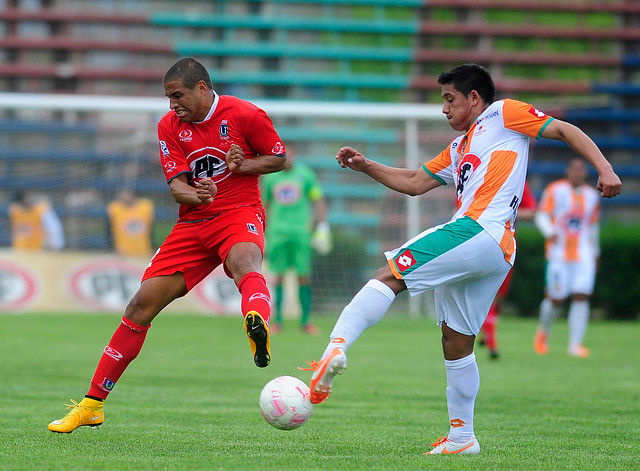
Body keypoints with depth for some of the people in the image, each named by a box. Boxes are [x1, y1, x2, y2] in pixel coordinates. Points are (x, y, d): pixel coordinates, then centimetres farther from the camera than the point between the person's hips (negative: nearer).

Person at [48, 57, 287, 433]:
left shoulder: (245, 115, -6)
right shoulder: (170, 126, 5)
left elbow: (280, 159, 5)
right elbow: (176, 186, -3)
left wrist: (242, 166, -15)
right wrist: (194, 195, -27)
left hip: (239, 213, -4)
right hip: (193, 221, 4)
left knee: (244, 262, -42)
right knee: (141, 306, -3)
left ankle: (258, 325, -76)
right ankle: (93, 405, 5)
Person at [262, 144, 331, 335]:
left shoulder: (305, 174, 4)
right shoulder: (270, 177, 9)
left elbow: (318, 200, 9)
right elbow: (266, 205, 19)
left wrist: (322, 225, 1)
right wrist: (263, 233, 18)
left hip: (302, 231, -1)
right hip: (278, 232, 1)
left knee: (304, 276, -4)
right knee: (279, 276, -3)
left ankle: (305, 321, 2)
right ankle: (277, 320, 2)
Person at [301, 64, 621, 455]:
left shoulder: (503, 114, 9)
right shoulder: (459, 149, 33)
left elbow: (563, 130, 6)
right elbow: (415, 182, 34)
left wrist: (604, 168, -6)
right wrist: (366, 167, 23)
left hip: (477, 231, -9)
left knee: (389, 277, -18)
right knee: (456, 341, 14)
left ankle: (336, 348, -35)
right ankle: (462, 437, 19)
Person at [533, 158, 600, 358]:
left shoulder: (591, 195, 12)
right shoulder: (555, 190, -2)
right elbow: (542, 215, -6)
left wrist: (595, 253, 26)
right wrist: (549, 232, -26)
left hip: (584, 255, 3)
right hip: (559, 254, -3)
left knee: (581, 297, -10)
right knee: (556, 300, -3)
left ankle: (575, 344, -6)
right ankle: (543, 331, 27)